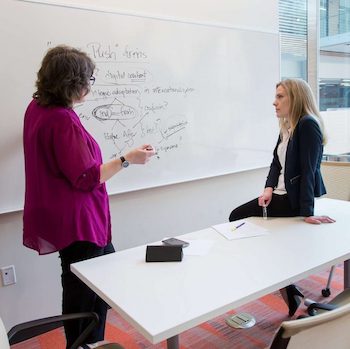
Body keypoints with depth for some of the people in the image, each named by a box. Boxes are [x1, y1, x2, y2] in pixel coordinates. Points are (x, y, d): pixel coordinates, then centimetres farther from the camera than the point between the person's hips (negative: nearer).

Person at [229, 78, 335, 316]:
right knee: (237, 217, 6)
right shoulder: (286, 127, 12)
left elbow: (308, 170, -22)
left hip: (294, 199, -9)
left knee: (238, 217, -7)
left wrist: (307, 213, -24)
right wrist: (269, 188, -7)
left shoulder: (308, 126, -16)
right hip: (282, 195, 9)